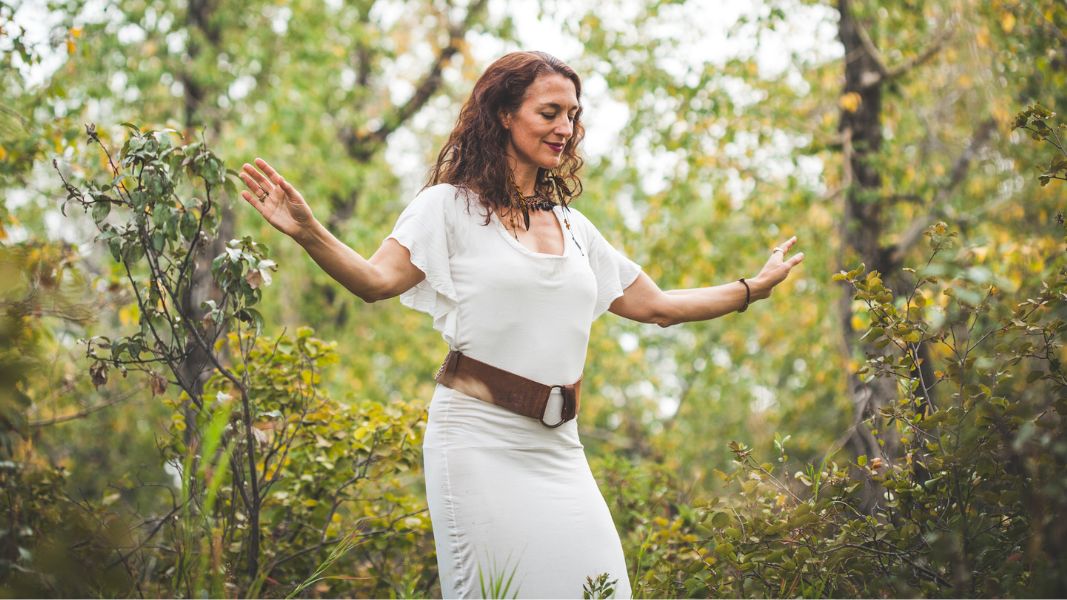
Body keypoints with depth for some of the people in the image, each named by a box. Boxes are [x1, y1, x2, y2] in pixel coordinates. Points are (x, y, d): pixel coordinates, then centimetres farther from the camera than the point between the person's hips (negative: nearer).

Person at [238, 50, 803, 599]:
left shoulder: (573, 226, 16)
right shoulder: (453, 205, -1)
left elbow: (657, 306, 22)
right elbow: (377, 280, -15)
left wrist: (756, 287, 23)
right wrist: (309, 233, -32)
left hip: (556, 444, 5)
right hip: (479, 437, -5)